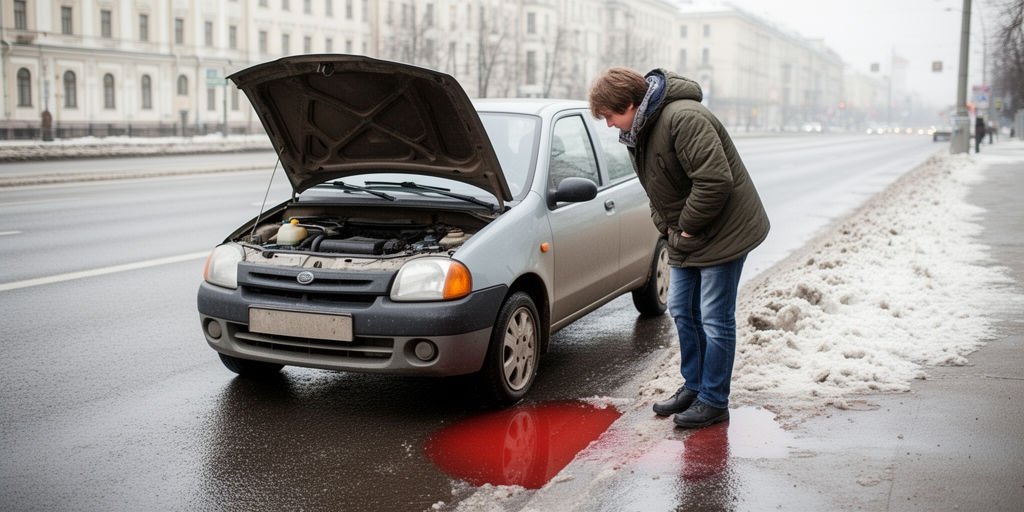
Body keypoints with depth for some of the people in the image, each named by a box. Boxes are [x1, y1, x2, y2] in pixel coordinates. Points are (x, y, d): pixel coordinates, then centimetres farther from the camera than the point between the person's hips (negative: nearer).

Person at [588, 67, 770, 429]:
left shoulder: (684, 118, -26)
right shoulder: (637, 130, 5)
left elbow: (715, 181, -30)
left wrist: (687, 228, -20)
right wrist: (668, 227, 4)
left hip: (723, 232, -9)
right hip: (684, 235, 10)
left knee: (715, 319, -2)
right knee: (682, 310, 15)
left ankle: (714, 402, 9)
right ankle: (693, 386, 29)